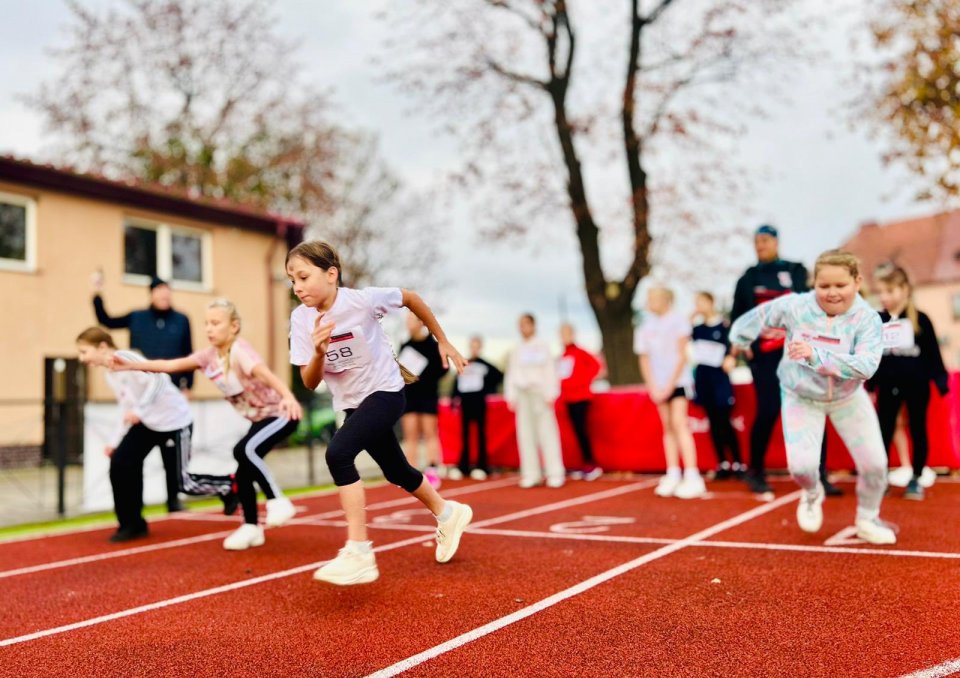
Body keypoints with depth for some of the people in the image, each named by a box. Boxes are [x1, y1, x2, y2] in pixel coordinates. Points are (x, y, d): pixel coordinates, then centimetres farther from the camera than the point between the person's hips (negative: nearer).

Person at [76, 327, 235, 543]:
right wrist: (115, 440, 10)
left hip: (174, 421, -9)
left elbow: (158, 379, -31)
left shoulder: (126, 359, -20)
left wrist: (139, 410, -33)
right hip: (147, 422, 9)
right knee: (120, 464, -3)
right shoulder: (110, 374, 9)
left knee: (185, 482, -5)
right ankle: (132, 524, 9)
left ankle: (229, 486, 21)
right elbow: (128, 411, 15)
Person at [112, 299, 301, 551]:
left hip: (280, 414, -9)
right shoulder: (209, 355, -3)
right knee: (243, 473, 7)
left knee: (244, 450, -31)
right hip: (259, 418, 9)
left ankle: (278, 502, -17)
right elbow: (172, 365, 3)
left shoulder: (240, 351, -26)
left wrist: (288, 397, -64)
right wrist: (130, 365, -4)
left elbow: (266, 374, -45)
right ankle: (252, 528, 23)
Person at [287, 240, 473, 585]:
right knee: (396, 471, 20)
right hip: (352, 403, 6)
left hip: (385, 392, -6)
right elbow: (310, 382, -10)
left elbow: (411, 298, -6)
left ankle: (358, 554, -24)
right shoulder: (300, 318, -11)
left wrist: (443, 342, 2)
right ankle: (448, 514, 47)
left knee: (337, 453, -28)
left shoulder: (362, 300, -24)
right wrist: (318, 353, -31)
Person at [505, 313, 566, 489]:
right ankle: (531, 474, 5)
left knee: (547, 433, -6)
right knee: (525, 434, 1)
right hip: (522, 394, 4)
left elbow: (550, 371, 1)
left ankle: (554, 473, -4)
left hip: (539, 393, -4)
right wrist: (511, 397, 7)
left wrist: (550, 394, -6)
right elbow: (511, 375, 14)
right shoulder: (516, 351, 14)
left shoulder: (542, 346, 5)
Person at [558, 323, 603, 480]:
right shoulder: (562, 357, 12)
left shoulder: (579, 352, -7)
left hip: (580, 397, -7)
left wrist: (584, 382, -13)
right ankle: (587, 465, 11)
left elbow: (595, 365, -15)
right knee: (578, 431, 7)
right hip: (569, 399, 7)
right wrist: (562, 392, 9)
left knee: (581, 430, -11)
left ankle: (593, 465, -7)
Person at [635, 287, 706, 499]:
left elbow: (682, 356, -8)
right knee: (668, 427, 6)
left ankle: (692, 477, -15)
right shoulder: (645, 327, 8)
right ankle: (673, 475, 11)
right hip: (659, 385, 5)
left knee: (679, 423, -14)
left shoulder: (677, 321, -5)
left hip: (678, 381, -5)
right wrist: (652, 387, -3)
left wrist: (669, 385, -12)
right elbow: (644, 359, 8)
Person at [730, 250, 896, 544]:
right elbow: (758, 316, -1)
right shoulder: (795, 307, -21)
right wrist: (740, 340, 17)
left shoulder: (867, 319, -23)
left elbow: (865, 365, -37)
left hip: (848, 397, 1)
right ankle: (812, 494, 24)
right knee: (801, 465, -15)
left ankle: (867, 520, 32)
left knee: (875, 464, 1)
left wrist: (815, 354, -48)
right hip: (802, 398, -1)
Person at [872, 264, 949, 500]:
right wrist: (869, 384, 7)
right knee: (884, 432, 3)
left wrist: (941, 381, -6)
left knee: (918, 431, 8)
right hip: (888, 386, 2)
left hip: (916, 385, -2)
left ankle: (916, 479, 19)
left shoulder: (920, 319, -5)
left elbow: (932, 353, -3)